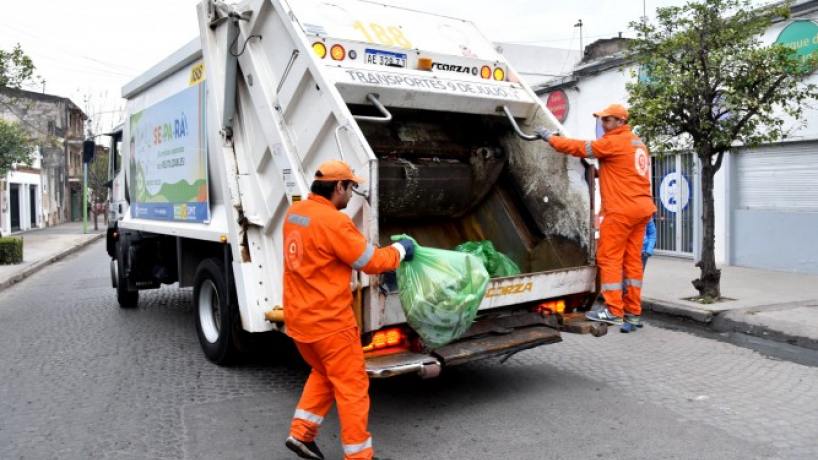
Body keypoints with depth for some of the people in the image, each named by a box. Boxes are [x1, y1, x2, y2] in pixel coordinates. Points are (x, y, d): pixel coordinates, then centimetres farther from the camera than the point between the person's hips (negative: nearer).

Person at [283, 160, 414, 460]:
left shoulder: (295, 212, 5)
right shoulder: (333, 222, -22)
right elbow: (371, 261, -14)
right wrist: (400, 250, 4)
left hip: (298, 317, 9)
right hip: (328, 320, -8)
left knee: (324, 374, 26)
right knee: (352, 385, 6)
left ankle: (301, 434, 26)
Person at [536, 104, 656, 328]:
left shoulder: (614, 142, -9)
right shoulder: (637, 142, 19)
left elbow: (581, 148, -7)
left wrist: (550, 137, 1)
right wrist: (597, 172, 17)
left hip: (622, 209, -9)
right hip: (641, 208, 9)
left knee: (609, 258, -5)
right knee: (632, 259, 10)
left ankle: (613, 312, -5)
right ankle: (633, 311, 12)